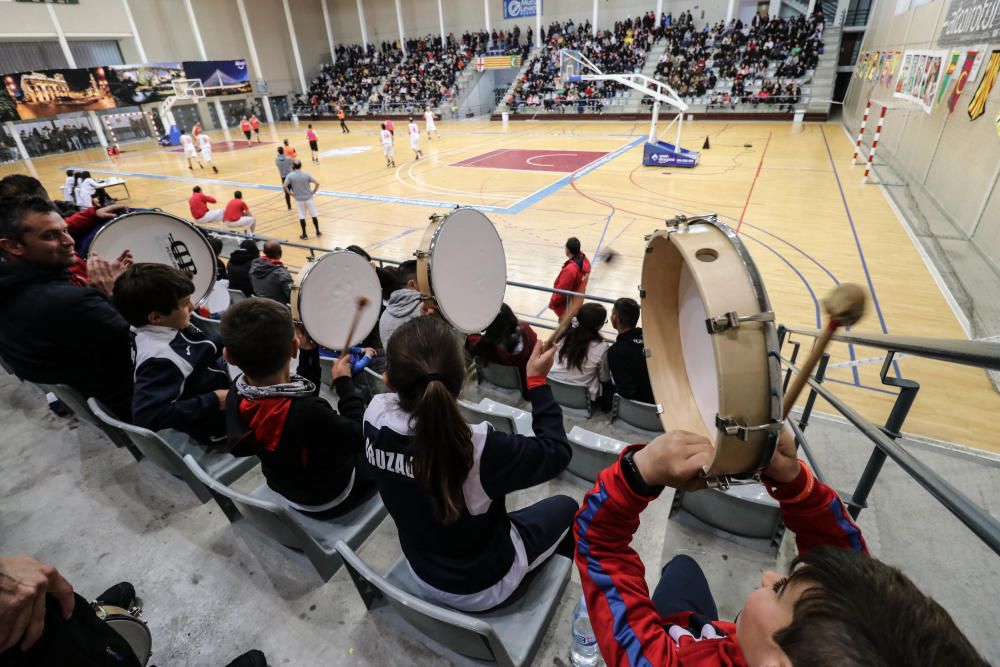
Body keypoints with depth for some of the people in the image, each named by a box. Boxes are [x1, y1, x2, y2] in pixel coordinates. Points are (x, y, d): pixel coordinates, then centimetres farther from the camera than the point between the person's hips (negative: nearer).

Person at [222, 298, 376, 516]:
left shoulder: (237, 394, -20)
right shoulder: (309, 414, -45)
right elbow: (361, 437, -25)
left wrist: (308, 353, -5)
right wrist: (344, 381, -17)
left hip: (285, 487, 7)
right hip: (329, 499, -6)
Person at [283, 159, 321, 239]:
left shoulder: (290, 176, -7)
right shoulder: (306, 175, -7)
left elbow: (285, 186, -14)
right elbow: (317, 183, -10)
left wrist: (290, 193, -1)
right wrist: (313, 192, 0)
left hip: (298, 199, 0)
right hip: (308, 198, 0)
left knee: (302, 217, 8)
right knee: (314, 215, 11)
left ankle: (304, 234, 12)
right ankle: (318, 232, 19)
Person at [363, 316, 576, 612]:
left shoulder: (375, 417, -26)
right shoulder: (479, 448, -41)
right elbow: (556, 452, -22)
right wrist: (538, 381, -16)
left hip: (421, 571, 5)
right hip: (481, 588, -4)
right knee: (565, 507, 19)